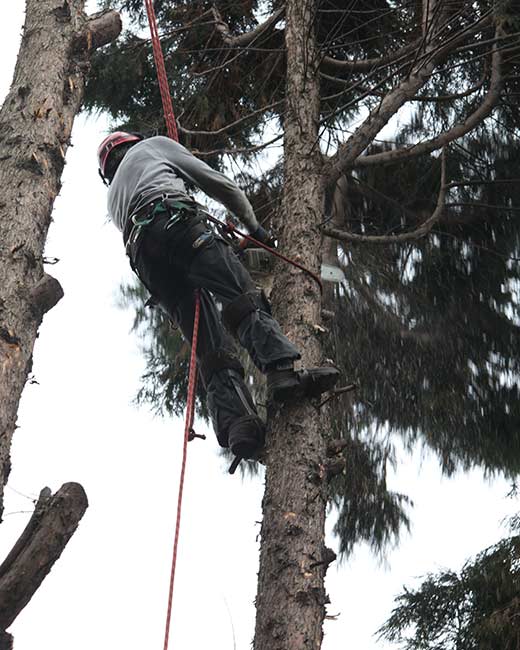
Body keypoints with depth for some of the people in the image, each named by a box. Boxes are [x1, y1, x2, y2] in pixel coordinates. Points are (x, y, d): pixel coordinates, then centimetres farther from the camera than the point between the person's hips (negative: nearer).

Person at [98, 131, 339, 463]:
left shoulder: (113, 199, 44)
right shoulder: (152, 145, 31)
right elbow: (218, 183, 23)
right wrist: (253, 225, 30)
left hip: (144, 256, 4)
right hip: (176, 222, -4)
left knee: (211, 346, -7)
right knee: (244, 297, -19)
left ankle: (235, 423, -28)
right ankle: (282, 371, -44)